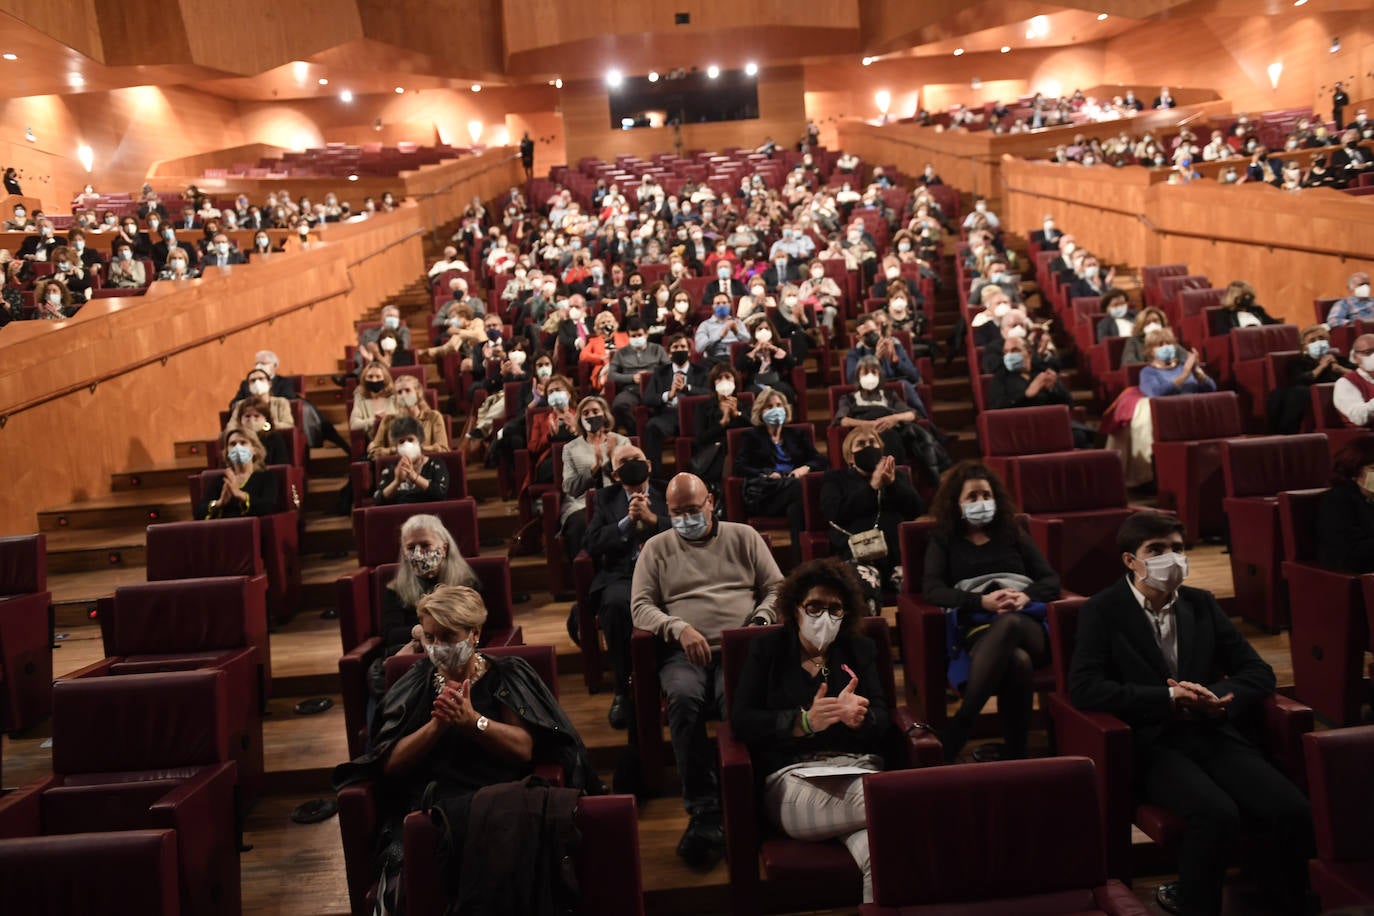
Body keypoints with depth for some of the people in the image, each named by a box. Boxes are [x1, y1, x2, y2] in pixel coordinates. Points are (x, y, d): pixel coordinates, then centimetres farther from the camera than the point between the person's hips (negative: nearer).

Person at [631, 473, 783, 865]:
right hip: (684, 653, 1)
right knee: (684, 696, -35)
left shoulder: (743, 537, 19)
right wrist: (679, 628, -10)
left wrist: (760, 621, -6)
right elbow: (640, 607, 8)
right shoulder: (656, 548, 18)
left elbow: (776, 588, 15)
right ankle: (705, 812, -30)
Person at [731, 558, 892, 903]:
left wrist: (859, 717, -17)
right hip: (793, 775, -3)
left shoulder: (861, 649, 19)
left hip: (859, 769, 3)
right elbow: (741, 720, -1)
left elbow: (883, 721, 9)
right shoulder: (766, 649, 11)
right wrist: (804, 722, -17)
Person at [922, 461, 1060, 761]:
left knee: (1008, 623, -41)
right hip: (975, 629, -1)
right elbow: (932, 589, 1)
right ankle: (1014, 756, -36)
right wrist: (982, 602, -16)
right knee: (1018, 661, -41)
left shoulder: (1013, 534, 27)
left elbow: (1051, 580, 15)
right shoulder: (943, 539, 20)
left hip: (1027, 625, 2)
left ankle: (953, 737, -44)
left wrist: (1025, 596, -10)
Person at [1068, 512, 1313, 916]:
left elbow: (1258, 671, 12)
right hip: (1152, 743, -4)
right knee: (1218, 814, -31)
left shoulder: (1202, 603, 14)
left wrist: (1216, 701, -9)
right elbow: (1083, 687, -12)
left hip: (1213, 734, 5)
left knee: (1293, 810, -19)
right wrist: (1169, 698, -16)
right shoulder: (1103, 610, -1)